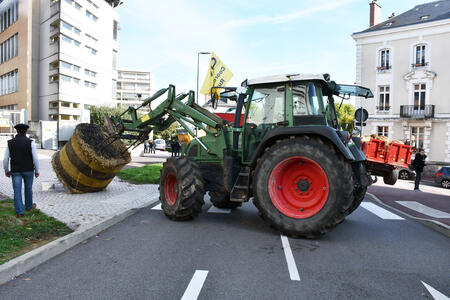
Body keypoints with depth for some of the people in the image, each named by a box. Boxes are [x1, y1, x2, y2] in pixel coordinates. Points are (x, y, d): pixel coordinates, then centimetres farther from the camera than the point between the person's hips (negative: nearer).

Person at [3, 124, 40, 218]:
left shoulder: (10, 143, -3)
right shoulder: (30, 142, -11)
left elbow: (5, 159, -1)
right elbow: (35, 158, -12)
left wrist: (6, 171, 13)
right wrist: (37, 171, -1)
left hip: (15, 171, 1)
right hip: (28, 170, -1)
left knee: (17, 191, 4)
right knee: (28, 188, 18)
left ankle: (19, 212, -1)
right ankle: (29, 206, 35)